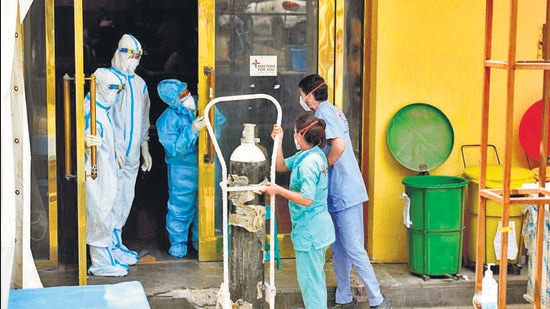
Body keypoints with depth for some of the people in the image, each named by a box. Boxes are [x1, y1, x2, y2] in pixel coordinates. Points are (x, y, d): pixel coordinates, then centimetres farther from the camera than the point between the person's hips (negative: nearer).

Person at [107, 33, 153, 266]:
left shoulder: (139, 84, 16)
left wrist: (145, 150, 21)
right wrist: (114, 147, -18)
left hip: (132, 153, 7)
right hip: (115, 151, -7)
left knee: (127, 198, 10)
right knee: (116, 198, -8)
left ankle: (116, 242, 20)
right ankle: (114, 246, -1)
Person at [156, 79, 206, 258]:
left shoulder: (195, 108, -3)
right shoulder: (167, 120, -16)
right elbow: (175, 149, -22)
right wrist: (192, 130, -30)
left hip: (201, 166, 5)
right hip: (182, 171, -5)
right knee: (181, 207, 2)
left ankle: (199, 240, 32)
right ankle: (178, 243, 20)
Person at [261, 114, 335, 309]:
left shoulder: (309, 162, -22)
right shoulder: (306, 155, 8)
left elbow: (307, 199, -26)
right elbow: (280, 166, 16)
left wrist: (278, 190, -22)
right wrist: (278, 141, 6)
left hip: (309, 230, -10)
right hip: (317, 227, 10)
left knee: (310, 280, 0)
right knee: (316, 277, 23)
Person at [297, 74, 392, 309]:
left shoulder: (323, 113, -14)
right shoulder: (333, 111, 16)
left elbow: (338, 145, -27)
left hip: (343, 192, -10)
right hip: (340, 191, 10)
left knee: (353, 248, -6)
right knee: (339, 248, 15)